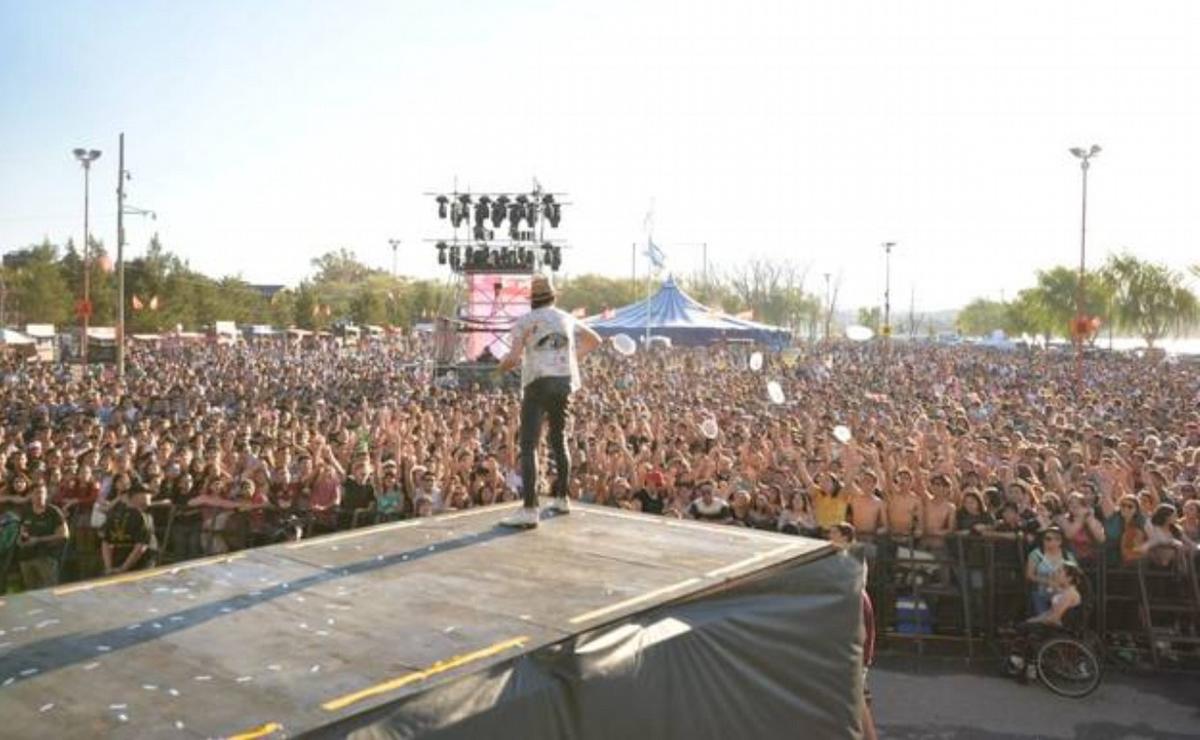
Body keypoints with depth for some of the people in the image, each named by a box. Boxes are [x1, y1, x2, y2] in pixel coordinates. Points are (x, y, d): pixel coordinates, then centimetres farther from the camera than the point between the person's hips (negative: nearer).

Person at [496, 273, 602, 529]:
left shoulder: (524, 321, 0)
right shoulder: (566, 319, 16)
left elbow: (514, 357, -9)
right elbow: (595, 340, 28)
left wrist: (502, 365, 11)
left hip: (538, 383, -5)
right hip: (564, 383, 5)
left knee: (529, 446, -9)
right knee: (559, 440, 20)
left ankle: (529, 510, -18)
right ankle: (562, 498, 28)